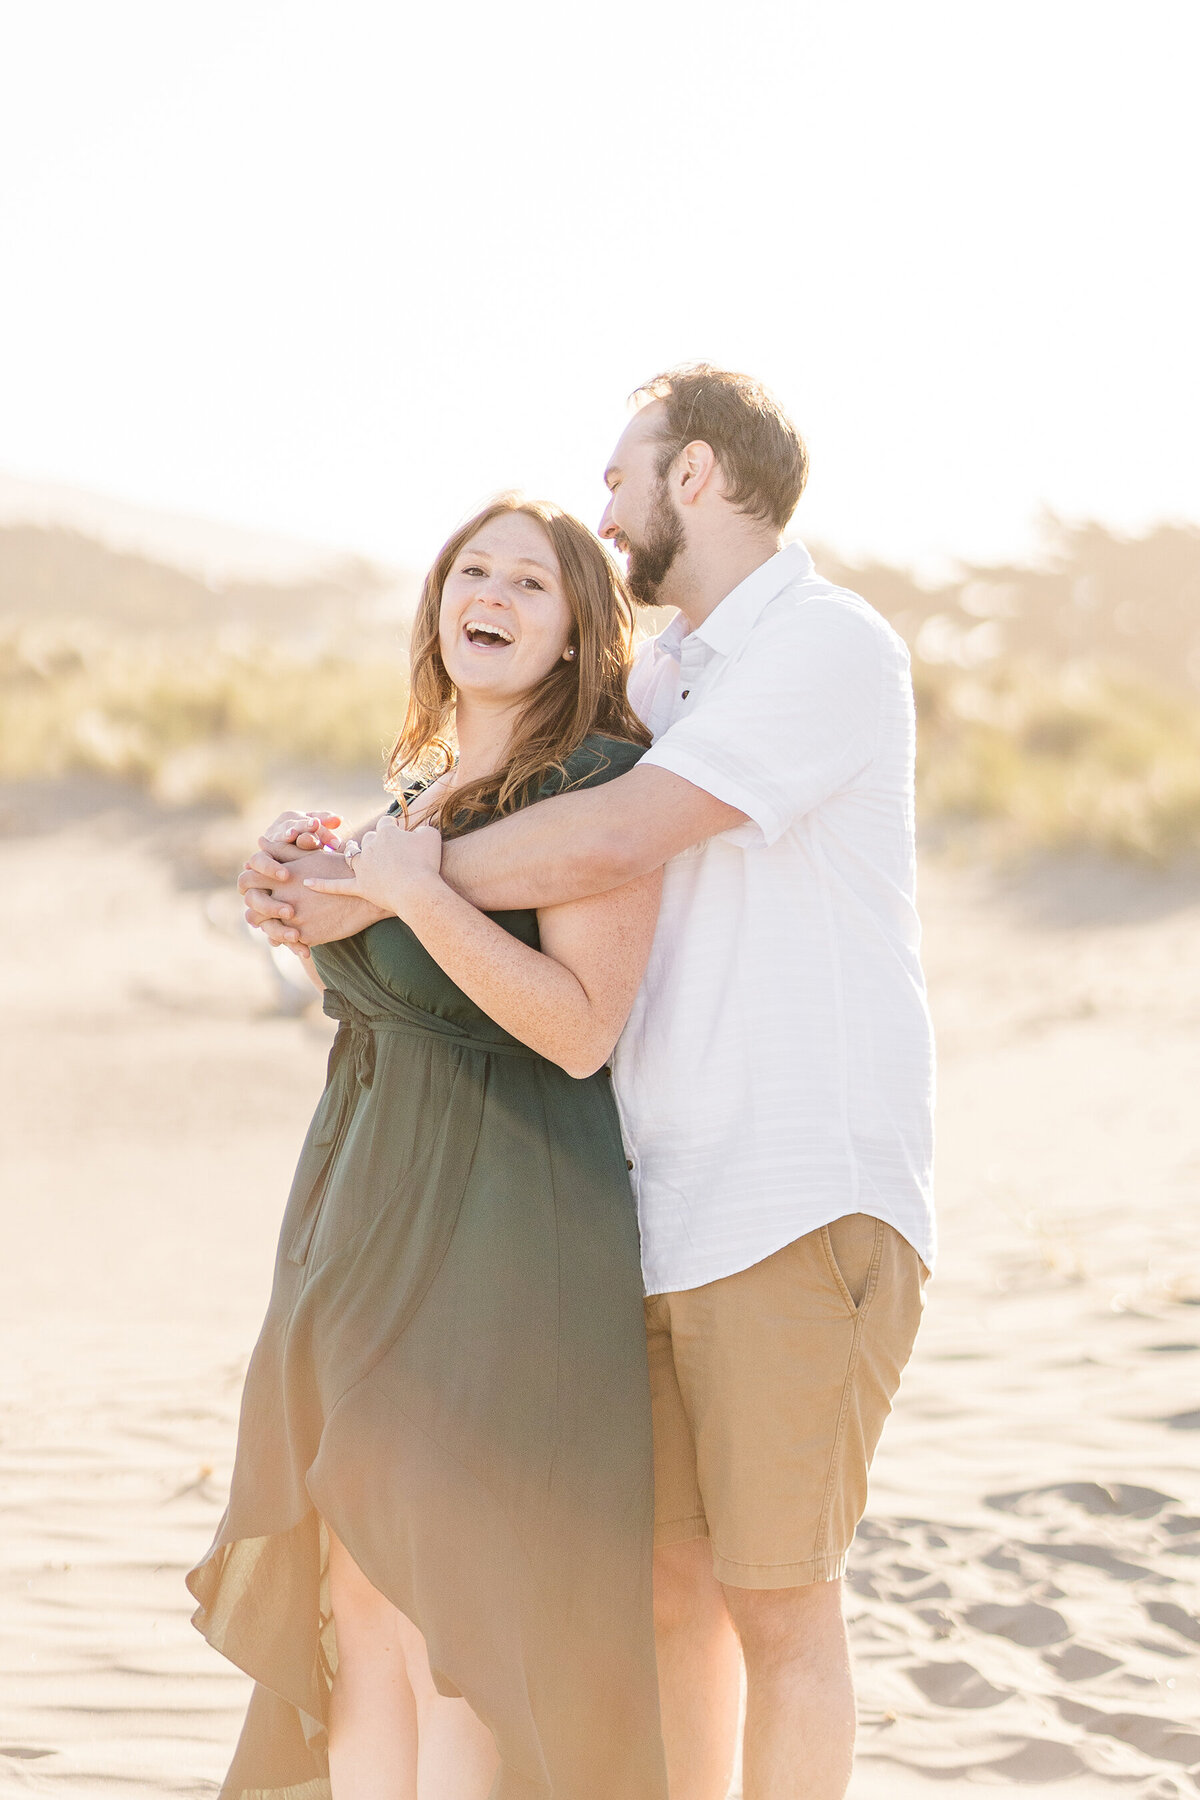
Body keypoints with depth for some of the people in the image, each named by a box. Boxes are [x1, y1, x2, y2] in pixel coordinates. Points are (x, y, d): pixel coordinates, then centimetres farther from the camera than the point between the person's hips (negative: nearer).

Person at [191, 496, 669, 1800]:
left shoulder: (599, 783, -8)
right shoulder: (420, 793, 16)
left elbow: (581, 1029, -17)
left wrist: (415, 892, -19)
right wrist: (314, 898, 10)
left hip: (504, 1231, -8)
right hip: (367, 1211, 8)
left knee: (450, 1627, -8)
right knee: (356, 1615, 8)